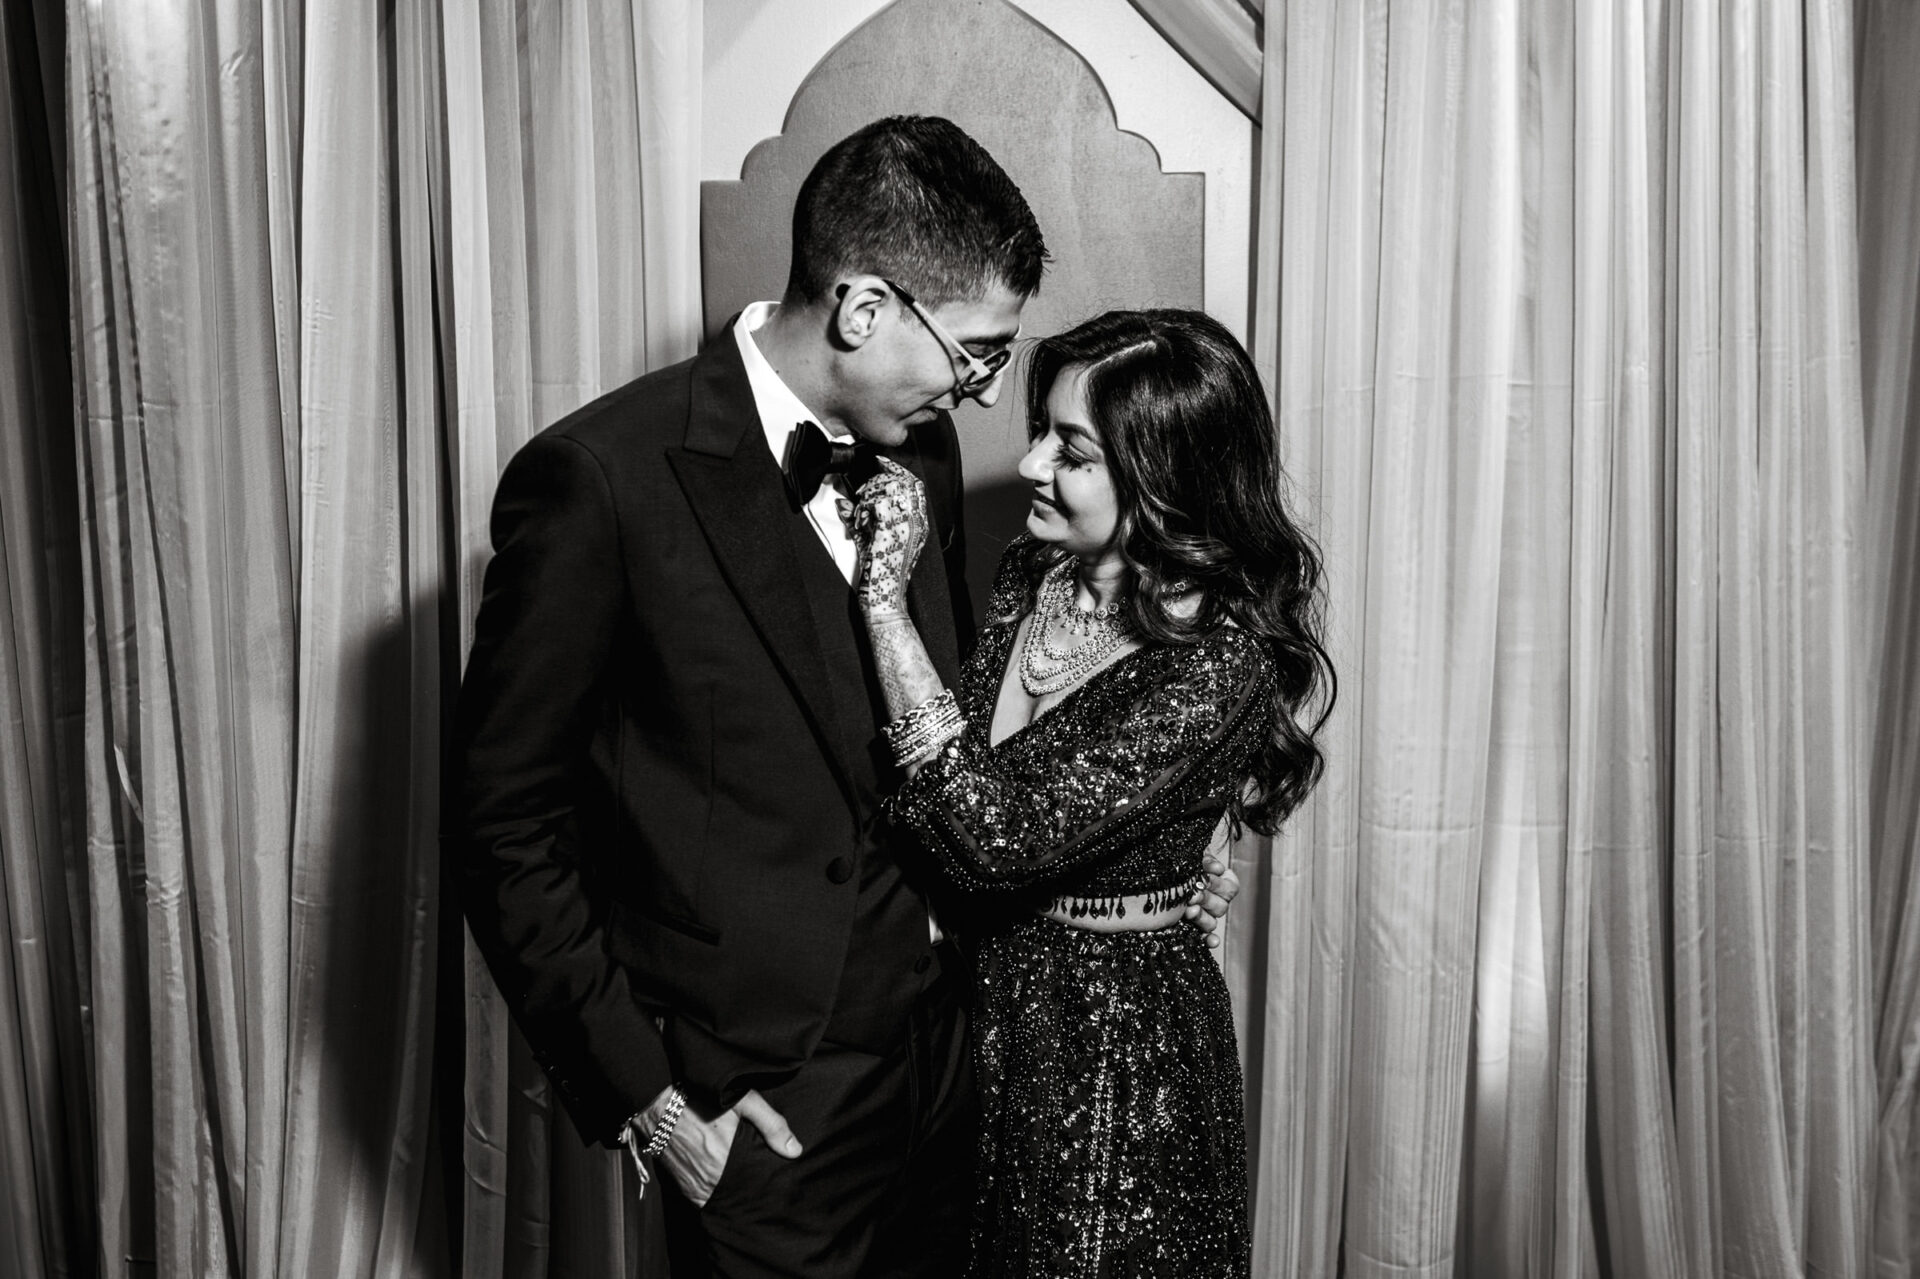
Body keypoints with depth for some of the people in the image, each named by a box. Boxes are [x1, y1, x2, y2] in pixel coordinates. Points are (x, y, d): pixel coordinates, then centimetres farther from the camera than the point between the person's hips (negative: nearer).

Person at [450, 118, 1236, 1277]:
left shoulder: (918, 446, 2)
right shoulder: (599, 481, -18)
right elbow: (507, 826, -12)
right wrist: (642, 1097, -12)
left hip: (944, 1041, 6)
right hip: (767, 1103, -6)